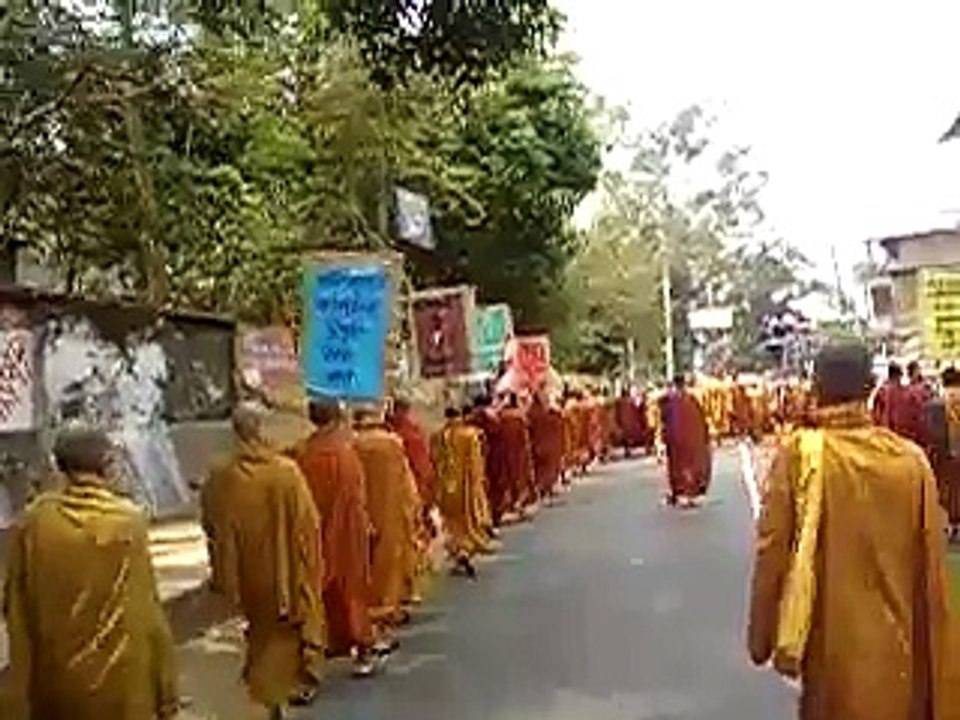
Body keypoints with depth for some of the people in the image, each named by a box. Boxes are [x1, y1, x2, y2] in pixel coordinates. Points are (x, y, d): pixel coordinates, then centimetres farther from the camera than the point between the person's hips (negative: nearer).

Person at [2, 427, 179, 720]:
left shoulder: (34, 520, -8)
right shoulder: (128, 522, -15)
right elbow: (146, 609, -11)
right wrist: (164, 683, 0)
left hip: (56, 672, 3)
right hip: (120, 675, -2)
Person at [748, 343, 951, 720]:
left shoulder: (798, 455, -14)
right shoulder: (911, 459, -10)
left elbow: (772, 550, -11)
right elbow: (931, 565, -3)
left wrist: (761, 638, 3)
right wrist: (931, 656, 10)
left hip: (833, 645, -1)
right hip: (899, 647, 2)